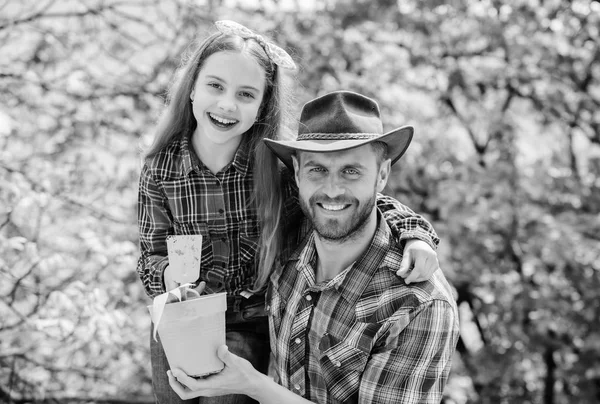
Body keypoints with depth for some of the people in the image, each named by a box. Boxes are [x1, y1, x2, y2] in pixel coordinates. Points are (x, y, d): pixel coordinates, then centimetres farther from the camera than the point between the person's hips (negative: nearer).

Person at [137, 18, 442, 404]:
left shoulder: (281, 165, -18)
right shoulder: (160, 168, -13)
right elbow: (152, 254, -4)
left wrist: (414, 232, -29)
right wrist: (167, 273, -27)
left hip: (252, 329, -2)